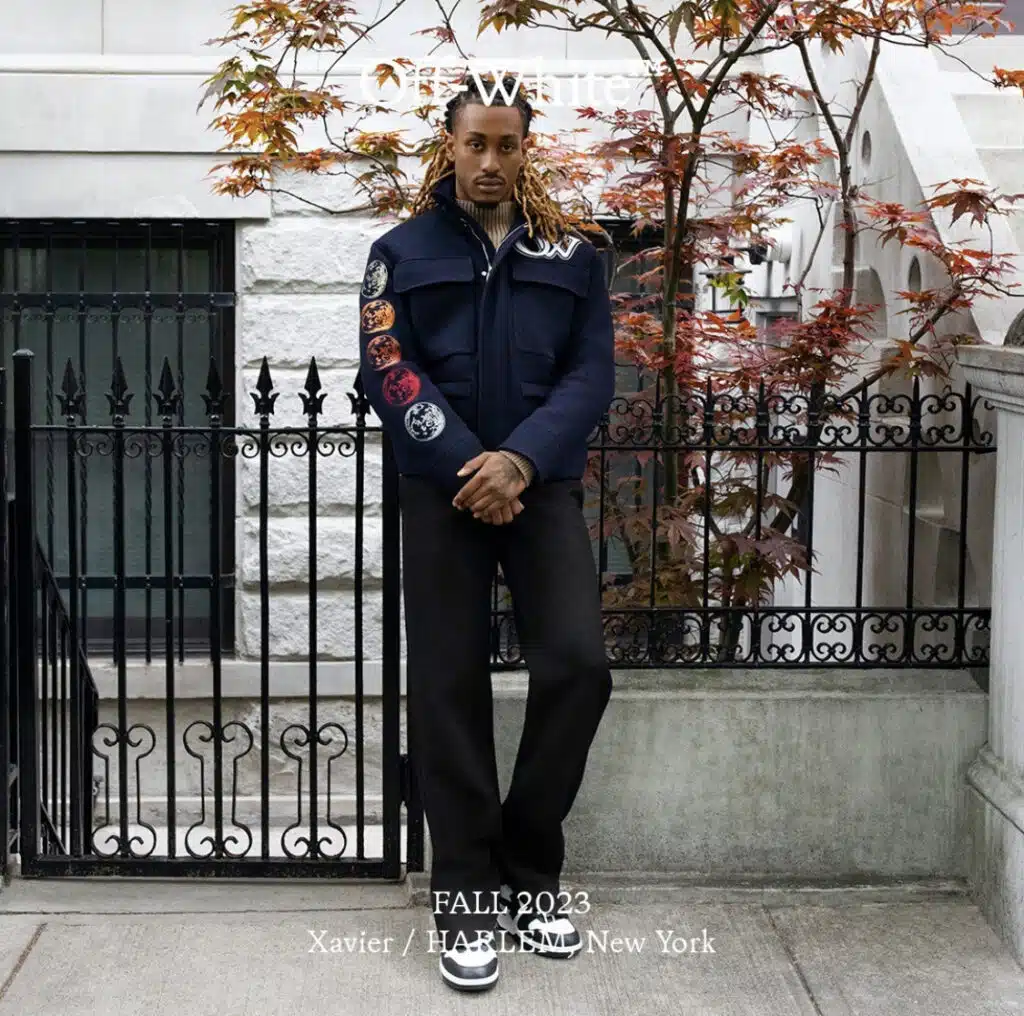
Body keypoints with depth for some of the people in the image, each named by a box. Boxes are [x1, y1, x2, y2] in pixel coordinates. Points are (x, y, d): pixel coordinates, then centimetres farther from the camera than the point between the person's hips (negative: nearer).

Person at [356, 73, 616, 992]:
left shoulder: (572, 256, 8)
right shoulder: (403, 251, 5)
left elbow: (592, 374, 0)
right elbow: (387, 372, -4)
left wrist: (523, 460, -16)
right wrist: (464, 468, -15)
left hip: (544, 488, 1)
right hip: (442, 493, -1)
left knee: (578, 665, -12)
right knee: (450, 691, 0)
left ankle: (529, 872, 8)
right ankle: (466, 899, 11)